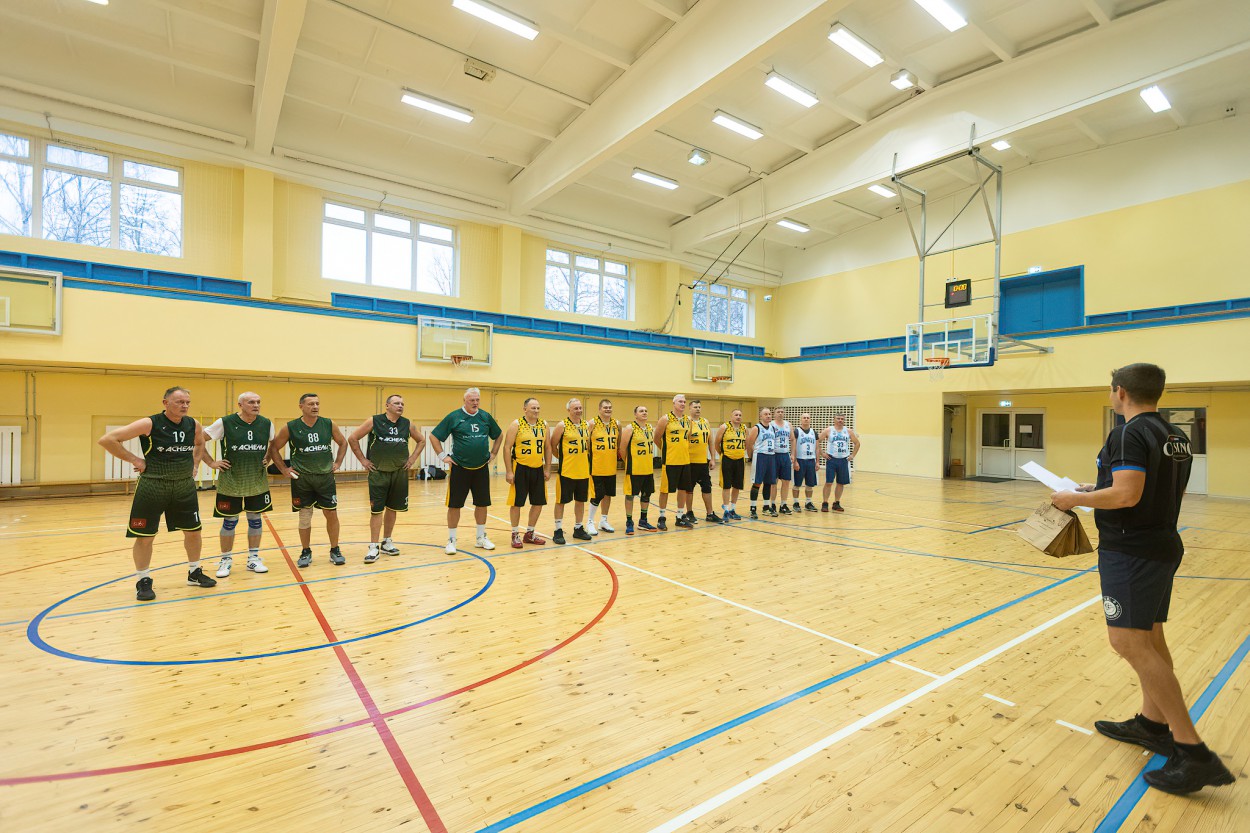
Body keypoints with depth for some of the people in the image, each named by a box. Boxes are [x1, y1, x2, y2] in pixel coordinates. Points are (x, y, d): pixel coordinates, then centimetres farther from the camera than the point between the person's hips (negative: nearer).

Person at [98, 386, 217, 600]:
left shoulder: (193, 425, 0)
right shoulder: (149, 424, -14)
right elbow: (107, 440, -14)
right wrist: (134, 459, -13)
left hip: (185, 487, 5)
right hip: (152, 486, -4)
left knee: (193, 531, 11)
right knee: (144, 536, 3)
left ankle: (194, 573, 28)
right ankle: (143, 582, 20)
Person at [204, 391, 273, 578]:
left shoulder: (266, 424, -1)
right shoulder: (225, 423, -11)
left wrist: (267, 459, 4)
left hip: (257, 482, 3)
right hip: (231, 482, -3)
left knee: (255, 519, 10)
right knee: (229, 521, 6)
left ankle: (254, 558, 21)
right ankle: (226, 560, 22)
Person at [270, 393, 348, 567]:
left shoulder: (328, 424, -1)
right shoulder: (290, 428, -6)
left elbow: (343, 442, 12)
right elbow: (274, 448, 4)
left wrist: (338, 463, 5)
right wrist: (283, 469, -1)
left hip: (326, 476, 1)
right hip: (301, 479, -1)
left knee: (331, 513, 3)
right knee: (305, 516, 6)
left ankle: (335, 550, 17)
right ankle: (306, 552, 22)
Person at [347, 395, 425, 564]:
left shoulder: (407, 424, 4)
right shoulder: (374, 421, -6)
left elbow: (421, 440, 17)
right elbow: (352, 438, -3)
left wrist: (413, 458, 7)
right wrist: (363, 460, -5)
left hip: (399, 472, 4)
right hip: (378, 473, -4)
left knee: (392, 508, 11)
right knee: (376, 510, -2)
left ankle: (387, 542, 25)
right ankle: (374, 547, 5)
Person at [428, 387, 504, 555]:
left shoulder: (486, 417, 5)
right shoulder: (454, 417, -6)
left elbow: (499, 435, 20)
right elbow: (433, 436, -2)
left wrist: (493, 453, 12)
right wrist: (443, 456, -5)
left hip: (481, 468, 4)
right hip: (460, 468, -3)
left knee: (482, 503, 10)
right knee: (454, 504, 2)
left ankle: (481, 538, 24)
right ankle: (451, 540, 15)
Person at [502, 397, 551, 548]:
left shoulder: (543, 424, 7)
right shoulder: (516, 424, -7)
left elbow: (547, 447, 13)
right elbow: (507, 448, -9)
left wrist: (547, 469, 8)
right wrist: (509, 471, -13)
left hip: (538, 469, 5)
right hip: (520, 469, -5)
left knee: (538, 503, 9)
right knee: (516, 503, 1)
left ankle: (529, 533, 25)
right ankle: (515, 535, 18)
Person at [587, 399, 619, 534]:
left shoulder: (617, 424, 6)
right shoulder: (592, 424, -7)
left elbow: (620, 443, 16)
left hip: (611, 467, 5)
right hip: (596, 467, -5)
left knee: (608, 494, 12)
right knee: (597, 495, -3)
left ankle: (604, 521, 27)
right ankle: (590, 522, 14)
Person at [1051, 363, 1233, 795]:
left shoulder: (1129, 435, -18)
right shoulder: (1175, 437, 12)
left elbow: (1126, 495, -26)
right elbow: (1164, 489, 20)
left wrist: (1075, 498, -12)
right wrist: (1102, 488, 21)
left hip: (1131, 550, -10)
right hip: (1163, 545, 10)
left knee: (1130, 641, -9)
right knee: (1149, 637, 17)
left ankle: (1193, 752, -5)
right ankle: (1153, 723, 28)